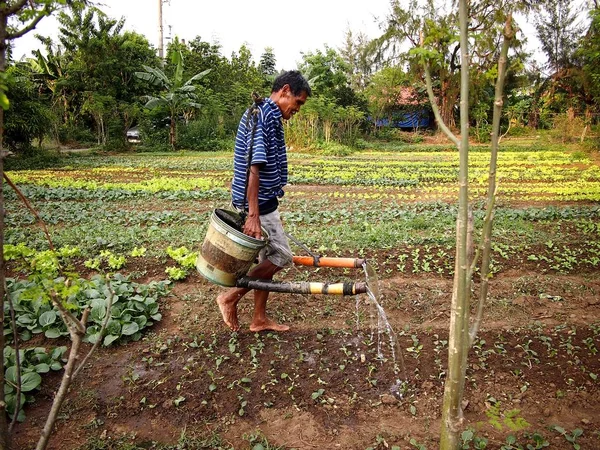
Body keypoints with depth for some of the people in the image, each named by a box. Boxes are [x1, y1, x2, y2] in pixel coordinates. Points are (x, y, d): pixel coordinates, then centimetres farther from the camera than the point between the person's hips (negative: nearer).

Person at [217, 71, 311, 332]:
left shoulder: (271, 117, 14)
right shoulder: (261, 115, -17)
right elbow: (252, 166, -25)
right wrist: (253, 215, -28)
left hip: (264, 203, 10)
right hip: (258, 205, -10)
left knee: (268, 258, 14)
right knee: (281, 256, -1)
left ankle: (260, 319, 25)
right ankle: (231, 297, 9)